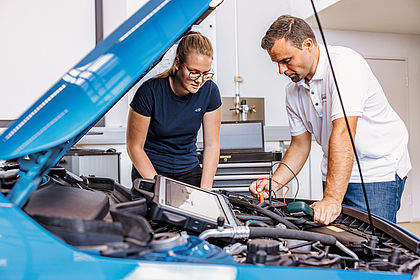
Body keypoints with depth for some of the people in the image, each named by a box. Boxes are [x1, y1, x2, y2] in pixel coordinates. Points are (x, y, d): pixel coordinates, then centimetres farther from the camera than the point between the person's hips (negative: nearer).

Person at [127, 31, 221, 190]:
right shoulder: (150, 92, -18)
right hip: (149, 172, -3)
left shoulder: (210, 91, -8)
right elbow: (134, 147, -11)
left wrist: (205, 190, -9)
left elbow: (212, 144, -2)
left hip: (189, 172, 3)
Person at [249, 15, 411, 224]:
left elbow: (343, 133, -33)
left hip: (379, 169, -6)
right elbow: (300, 146, 9)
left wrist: (332, 199, -39)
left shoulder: (344, 63, -23)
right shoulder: (293, 92, 2)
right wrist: (274, 182, -7)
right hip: (337, 172, 6)